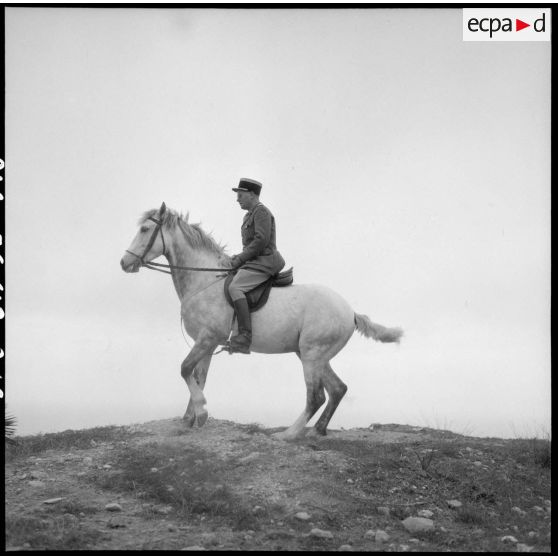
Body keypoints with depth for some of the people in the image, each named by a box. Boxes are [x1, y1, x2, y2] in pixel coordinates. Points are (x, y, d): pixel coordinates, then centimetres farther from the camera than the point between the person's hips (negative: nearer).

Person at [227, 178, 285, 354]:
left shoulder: (261, 212, -10)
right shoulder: (249, 215, 21)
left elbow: (261, 240, -20)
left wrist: (240, 259, -17)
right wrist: (239, 257, 8)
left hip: (264, 263, -11)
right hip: (257, 261, 11)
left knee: (235, 288, -28)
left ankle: (245, 337, -35)